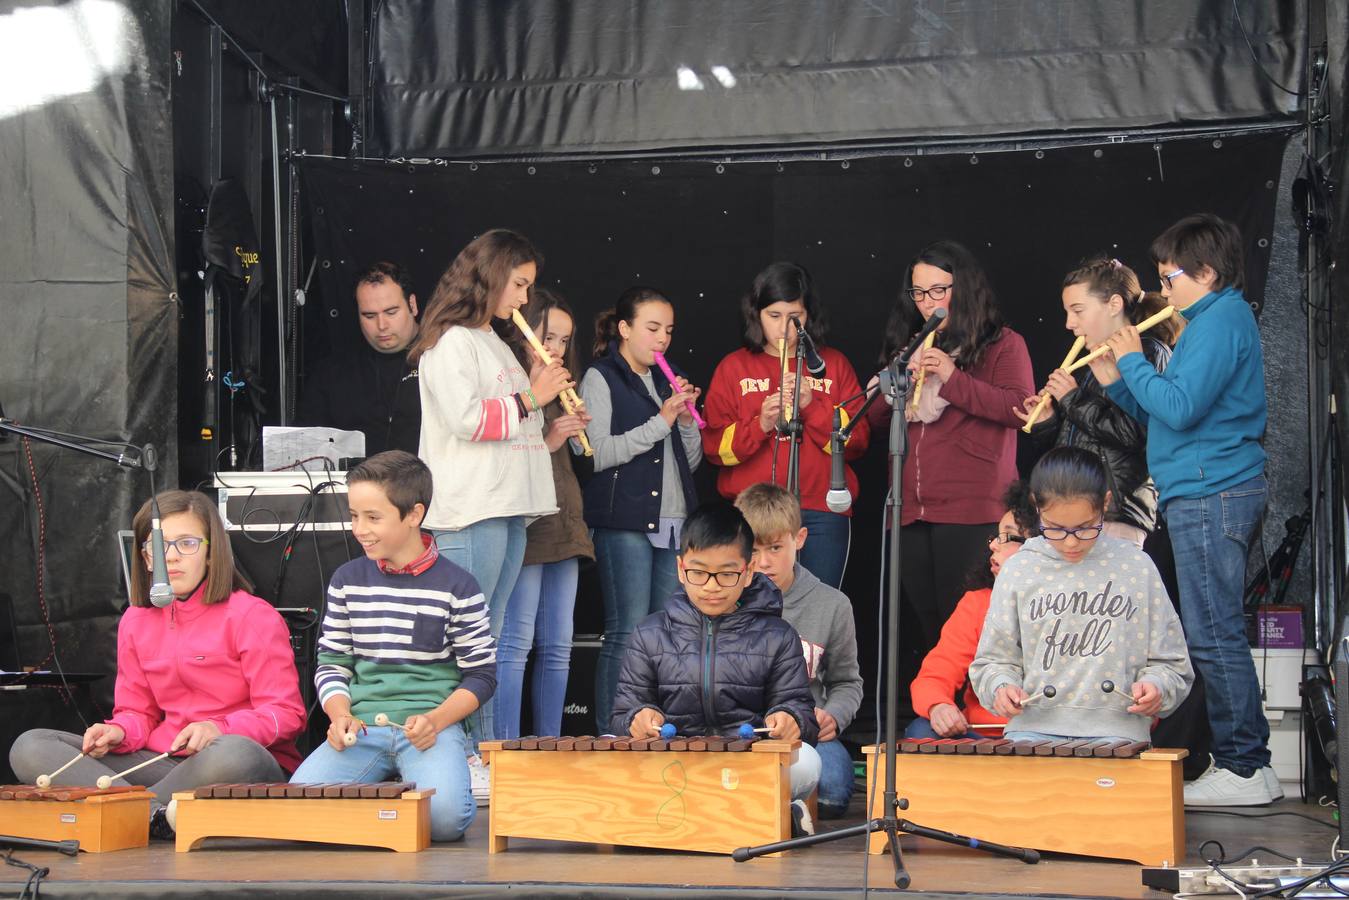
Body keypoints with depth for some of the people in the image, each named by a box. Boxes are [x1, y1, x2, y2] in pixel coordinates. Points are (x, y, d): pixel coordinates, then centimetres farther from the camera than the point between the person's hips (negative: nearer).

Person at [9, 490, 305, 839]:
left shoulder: (253, 617, -2)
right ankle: (156, 815, -31)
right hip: (162, 763, 6)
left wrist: (220, 729, -24)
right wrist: (119, 731, -6)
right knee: (30, 748, -10)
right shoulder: (135, 623, 16)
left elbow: (286, 714, -7)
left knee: (234, 755, -44)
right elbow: (139, 713, 18)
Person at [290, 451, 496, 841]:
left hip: (433, 725, -3)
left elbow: (481, 674, 4)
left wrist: (436, 720, -13)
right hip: (361, 727, 3)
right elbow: (330, 663, 15)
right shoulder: (348, 581, 11)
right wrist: (340, 715, -6)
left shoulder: (456, 587, 1)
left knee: (445, 815, -33)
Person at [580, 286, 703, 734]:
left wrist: (687, 420, 0)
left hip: (674, 522, 6)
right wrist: (660, 422, -12)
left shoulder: (668, 382, 18)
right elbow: (598, 454, -11)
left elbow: (691, 461, 19)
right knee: (627, 634, -8)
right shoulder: (601, 378, 1)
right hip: (625, 522, -6)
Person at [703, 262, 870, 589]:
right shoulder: (734, 368, 10)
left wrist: (812, 406, -9)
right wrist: (761, 424, -14)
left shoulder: (834, 364, 13)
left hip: (822, 515, 1)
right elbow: (714, 446, 1)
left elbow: (856, 441, 4)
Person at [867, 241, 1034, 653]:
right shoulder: (909, 347, 22)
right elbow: (877, 423, 22)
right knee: (928, 631, 5)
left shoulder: (1003, 344, 5)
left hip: (972, 510, -6)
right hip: (911, 511, 6)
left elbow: (1020, 409, -11)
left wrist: (953, 378, -16)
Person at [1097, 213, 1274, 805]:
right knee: (1218, 635, 12)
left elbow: (1180, 408, -21)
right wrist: (1118, 382, 9)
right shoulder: (1219, 319, 20)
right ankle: (1247, 762, 15)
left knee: (1213, 635, -8)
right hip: (1211, 494, 11)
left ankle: (1243, 768, -4)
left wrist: (1133, 362, -9)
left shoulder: (1220, 322, -12)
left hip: (1210, 495, -11)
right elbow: (1162, 414, 20)